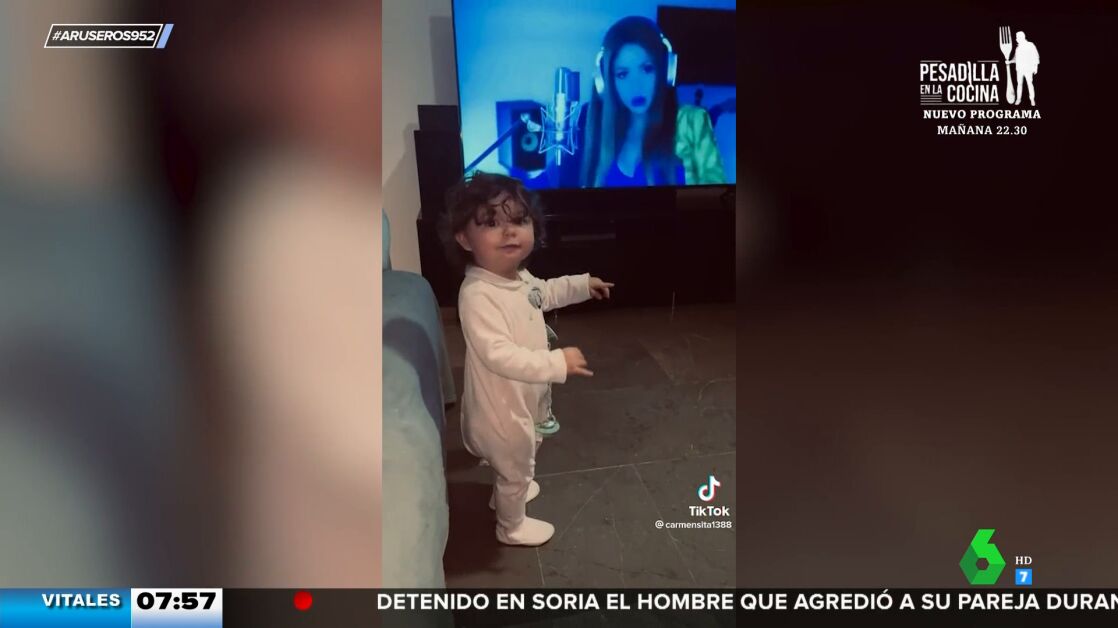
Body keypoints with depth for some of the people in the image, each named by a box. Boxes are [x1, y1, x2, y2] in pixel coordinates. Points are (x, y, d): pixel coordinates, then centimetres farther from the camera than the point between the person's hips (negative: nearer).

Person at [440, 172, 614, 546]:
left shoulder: (518, 276, -4)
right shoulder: (478, 295, -37)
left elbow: (543, 294, 19)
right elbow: (499, 355, -42)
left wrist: (583, 285, 17)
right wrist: (557, 363, -44)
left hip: (522, 396, 9)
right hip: (501, 405, -9)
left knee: (515, 463, 34)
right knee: (515, 469, 16)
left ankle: (508, 489, 63)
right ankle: (512, 527, 42)